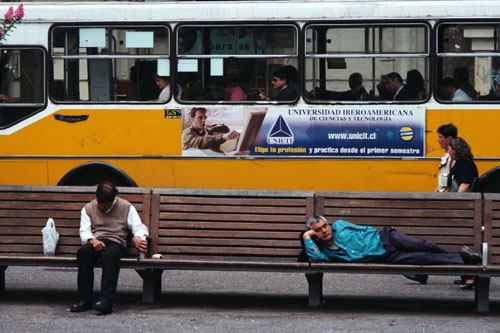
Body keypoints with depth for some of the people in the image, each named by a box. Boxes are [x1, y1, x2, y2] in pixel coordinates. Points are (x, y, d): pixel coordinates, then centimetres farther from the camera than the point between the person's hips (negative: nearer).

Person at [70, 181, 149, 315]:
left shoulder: (126, 207, 13)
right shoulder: (88, 208, 18)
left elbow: (139, 227, 7)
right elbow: (84, 231, 7)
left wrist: (137, 238, -18)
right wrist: (92, 240, -16)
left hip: (116, 242, -2)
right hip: (95, 242, 2)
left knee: (109, 254, -39)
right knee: (83, 252, -35)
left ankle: (106, 300, -46)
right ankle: (84, 300, -33)